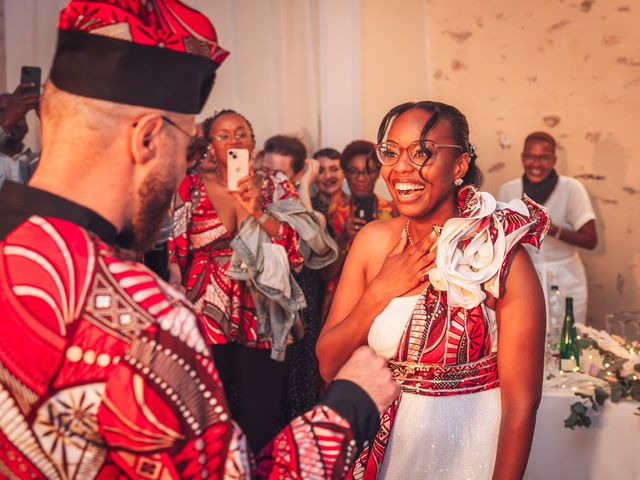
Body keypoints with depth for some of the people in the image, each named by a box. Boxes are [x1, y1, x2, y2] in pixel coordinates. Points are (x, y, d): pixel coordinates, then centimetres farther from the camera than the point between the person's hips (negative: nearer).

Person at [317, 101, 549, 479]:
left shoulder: (501, 257, -19)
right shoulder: (372, 241, -6)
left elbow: (521, 404, -17)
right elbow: (329, 366, -6)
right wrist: (381, 290, -18)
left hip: (466, 447, -4)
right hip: (381, 444, 4)